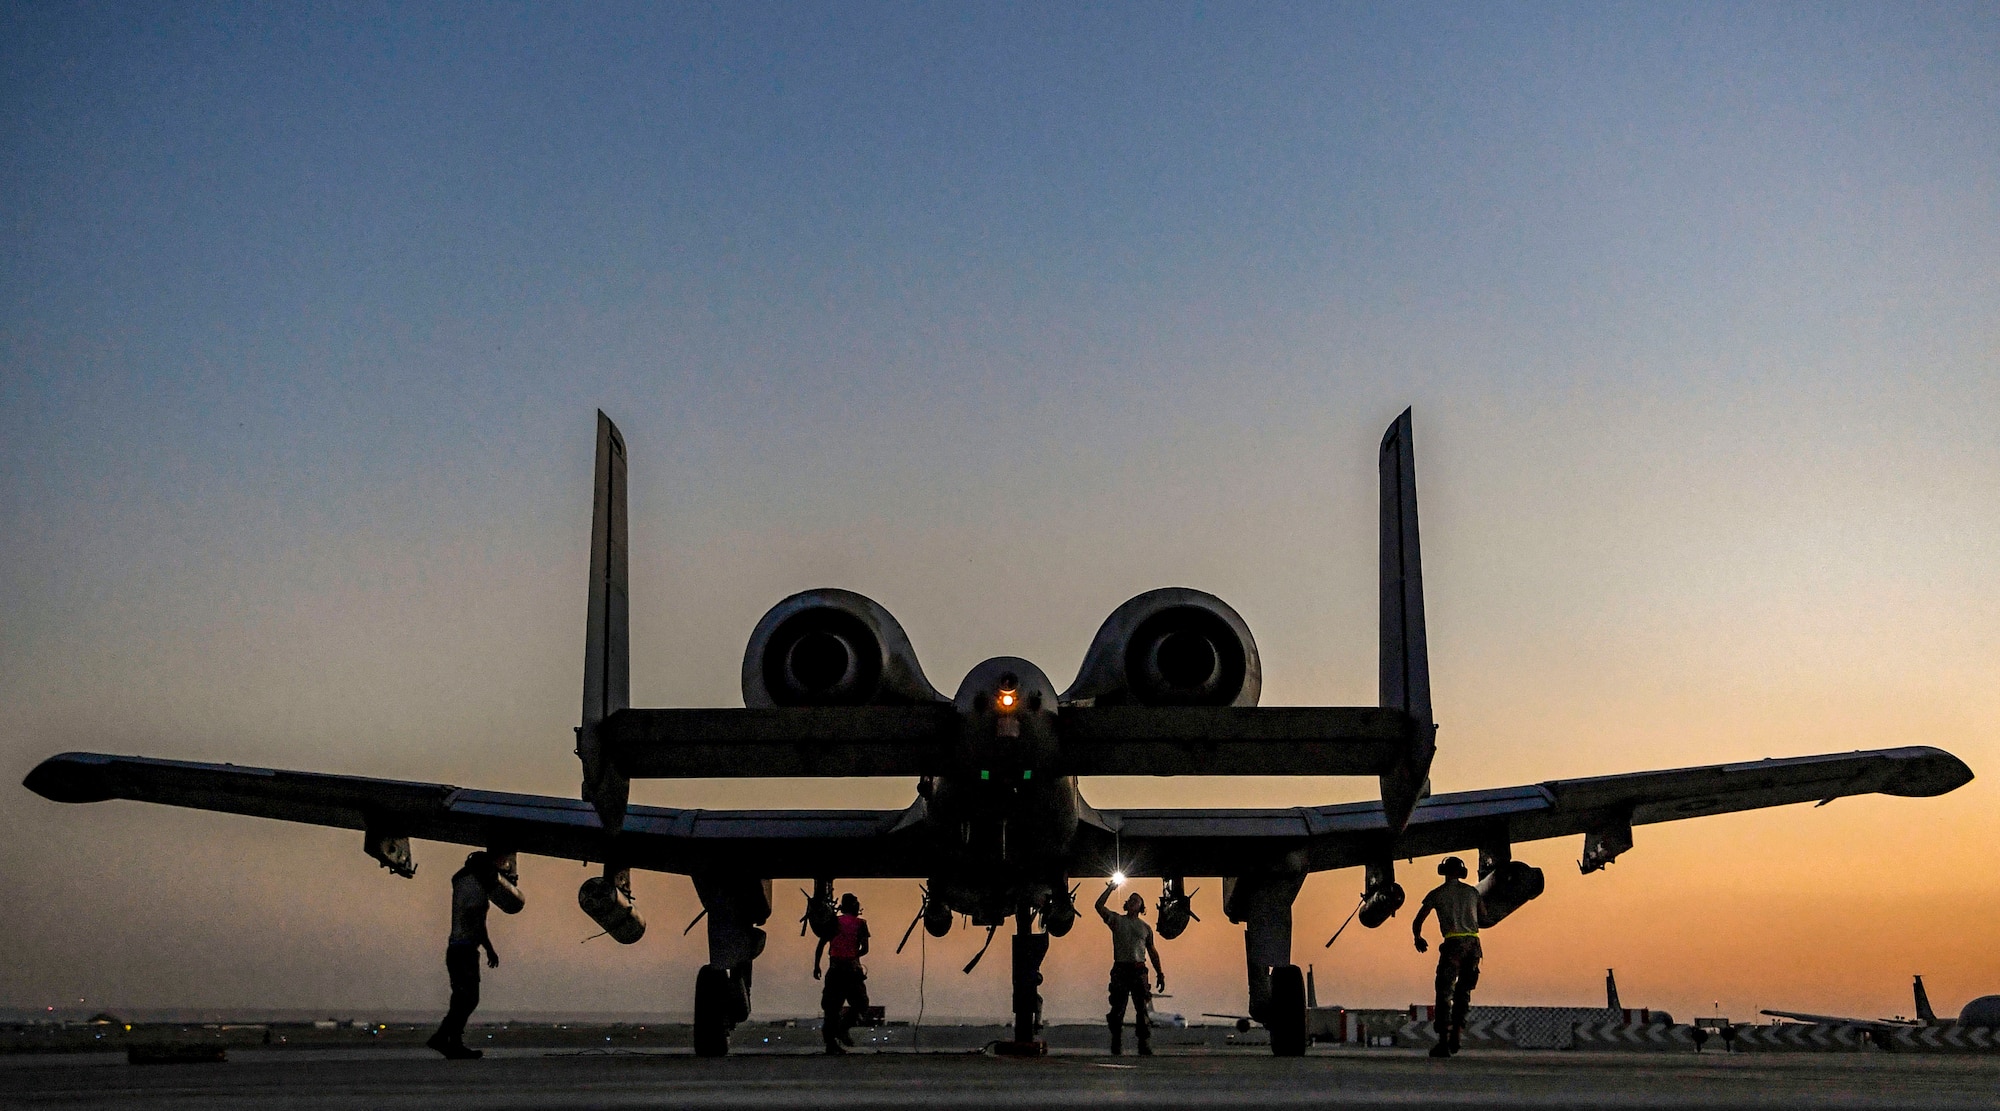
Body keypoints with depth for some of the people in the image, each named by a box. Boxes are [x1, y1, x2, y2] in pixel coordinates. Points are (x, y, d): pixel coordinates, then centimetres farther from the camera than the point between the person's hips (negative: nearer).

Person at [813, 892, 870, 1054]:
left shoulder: (834, 922, 8)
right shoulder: (860, 923, 1)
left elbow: (820, 945, 2)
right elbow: (865, 948, -4)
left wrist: (816, 965, 6)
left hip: (835, 968, 3)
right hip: (852, 969, -3)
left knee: (832, 1006, 8)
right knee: (860, 1004, 10)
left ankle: (831, 1043, 6)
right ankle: (843, 1028, -10)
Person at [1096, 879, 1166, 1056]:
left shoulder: (1145, 927, 16)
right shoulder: (1117, 920, 10)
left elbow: (1152, 952, 17)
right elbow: (1099, 906, -3)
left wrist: (1160, 974, 12)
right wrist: (1110, 889, -5)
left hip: (1139, 970, 1)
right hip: (1120, 969, -1)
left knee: (1143, 1011, -3)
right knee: (1117, 1011, 0)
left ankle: (1145, 1048, -1)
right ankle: (1116, 1048, 6)